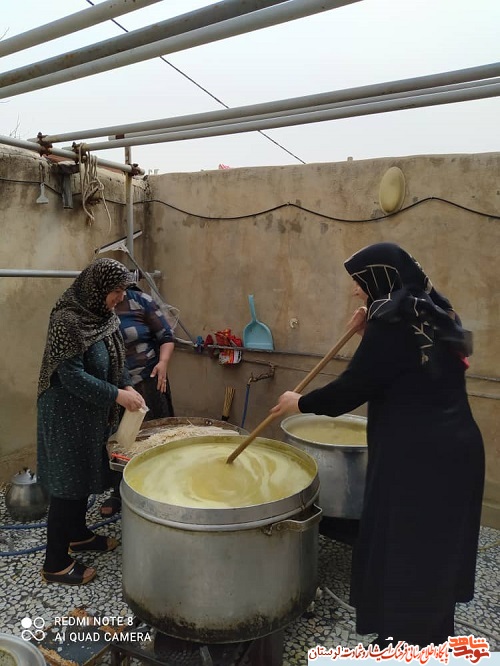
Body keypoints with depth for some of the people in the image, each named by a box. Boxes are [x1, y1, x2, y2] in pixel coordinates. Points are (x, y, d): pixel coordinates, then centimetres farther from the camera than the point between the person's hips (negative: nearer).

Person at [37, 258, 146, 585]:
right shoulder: (68, 320, -24)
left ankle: (78, 534, 41)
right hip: (68, 413, -8)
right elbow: (71, 376, -26)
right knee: (68, 482, 2)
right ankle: (55, 563, 18)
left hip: (92, 411, 9)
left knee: (84, 473, 21)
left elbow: (115, 358, 10)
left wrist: (128, 387, -5)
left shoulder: (102, 315, 2)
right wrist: (116, 396, -24)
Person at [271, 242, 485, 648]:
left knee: (399, 553, 8)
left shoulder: (392, 321, -16)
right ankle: (432, 636, 40)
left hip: (415, 457, -9)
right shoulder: (432, 314, 10)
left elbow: (352, 389, -15)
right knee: (435, 550, 22)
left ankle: (402, 640, 25)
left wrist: (300, 403, -1)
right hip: (454, 448, 10)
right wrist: (371, 332, 12)